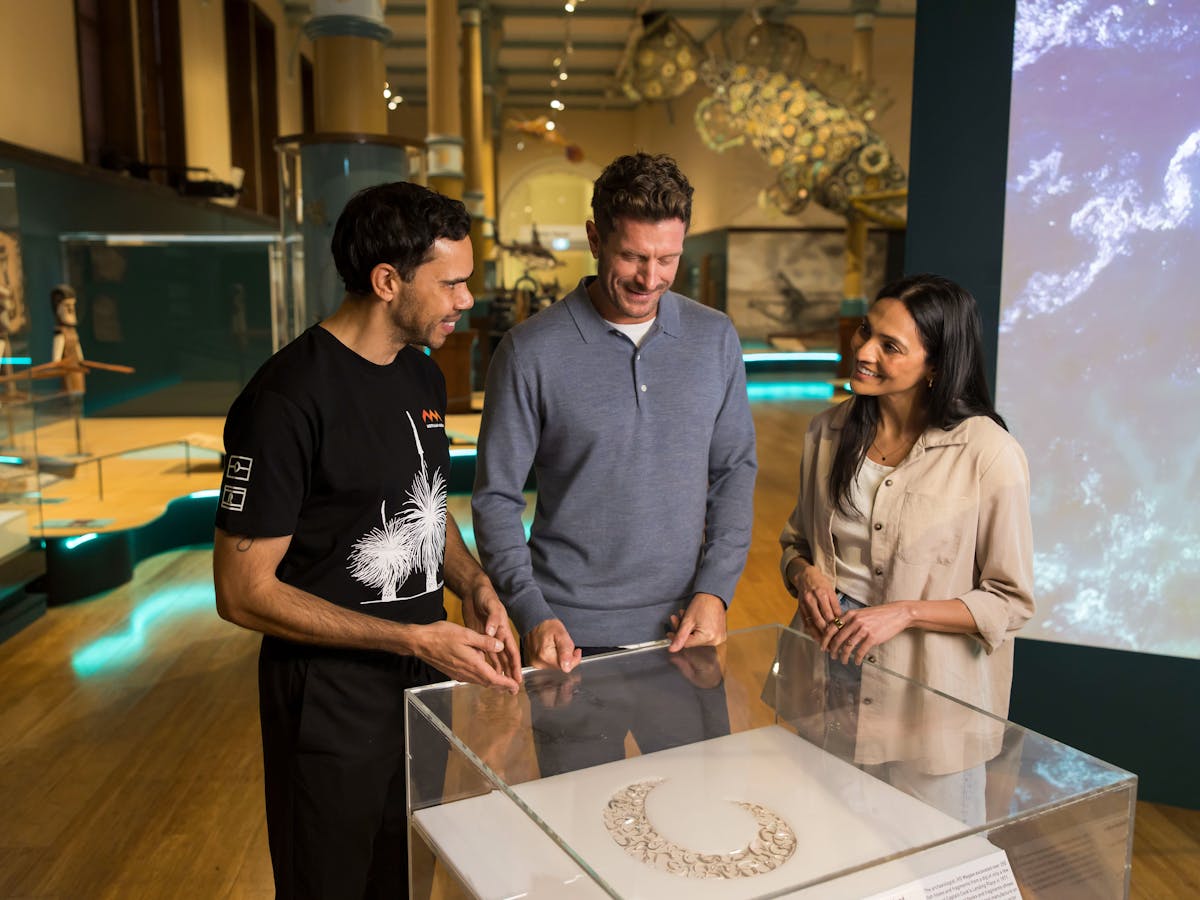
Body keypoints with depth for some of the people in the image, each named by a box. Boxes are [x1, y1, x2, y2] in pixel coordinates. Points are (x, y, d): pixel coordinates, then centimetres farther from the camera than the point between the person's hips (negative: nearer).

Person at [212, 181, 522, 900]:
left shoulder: (423, 375, 4)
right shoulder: (288, 399, -22)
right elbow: (243, 592, -20)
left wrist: (476, 588, -2)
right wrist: (414, 638, -22)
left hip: (423, 681, 8)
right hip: (331, 704, -7)